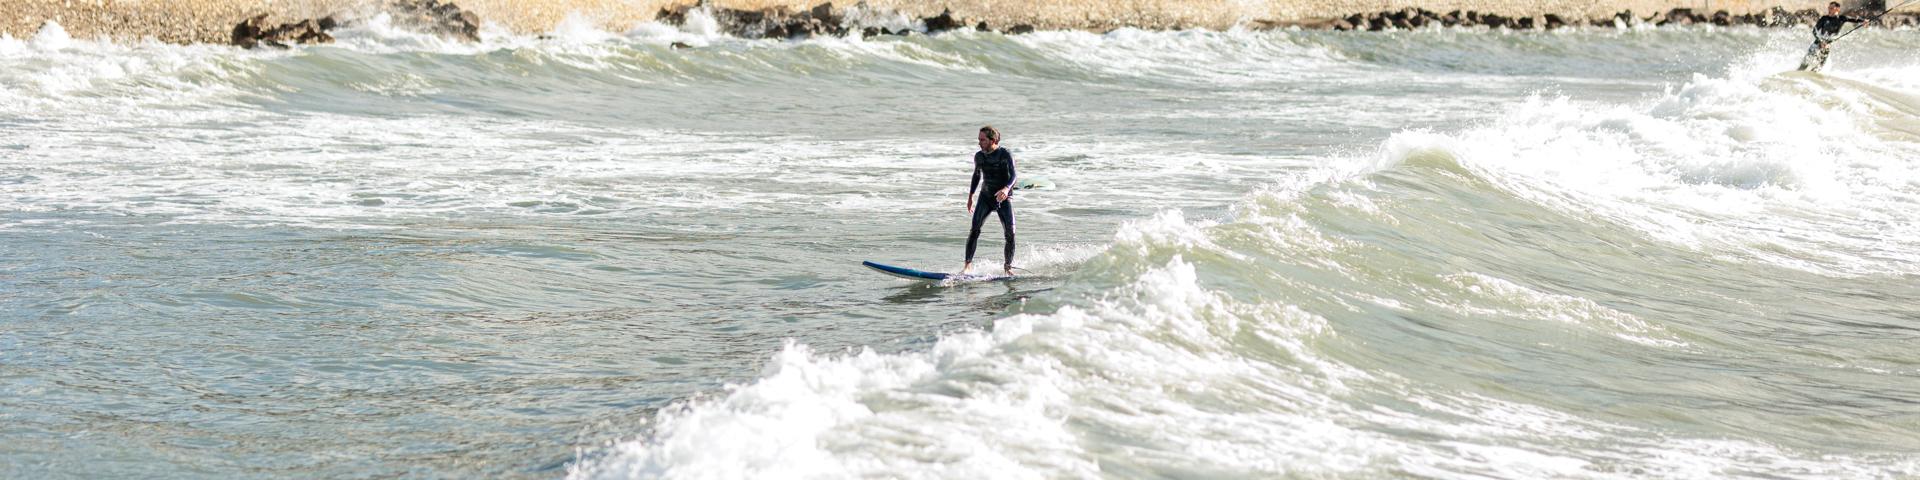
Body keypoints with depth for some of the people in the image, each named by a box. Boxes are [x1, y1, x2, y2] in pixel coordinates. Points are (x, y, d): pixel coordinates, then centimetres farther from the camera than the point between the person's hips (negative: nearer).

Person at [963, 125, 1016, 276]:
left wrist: (1006, 188, -42)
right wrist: (970, 196, 23)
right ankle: (968, 264, -17)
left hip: (1003, 198, -3)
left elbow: (1012, 175, -22)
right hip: (985, 196, 3)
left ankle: (1008, 267, 8)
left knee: (1010, 234, -9)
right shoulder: (979, 156, 3)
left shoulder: (1005, 155, -12)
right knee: (975, 229, -17)